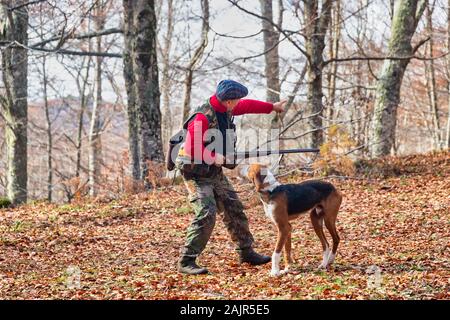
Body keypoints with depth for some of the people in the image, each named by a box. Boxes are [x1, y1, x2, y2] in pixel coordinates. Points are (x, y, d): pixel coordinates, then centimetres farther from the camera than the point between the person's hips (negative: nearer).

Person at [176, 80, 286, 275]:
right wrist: (214, 157, -21)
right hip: (196, 172, -9)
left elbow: (247, 105, 21)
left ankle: (246, 252, 25)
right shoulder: (202, 117, -25)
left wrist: (272, 107, 31)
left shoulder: (225, 109, 3)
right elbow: (193, 147, -30)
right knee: (206, 214, -20)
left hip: (214, 171, 9)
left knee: (234, 209, 12)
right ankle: (186, 262, -14)